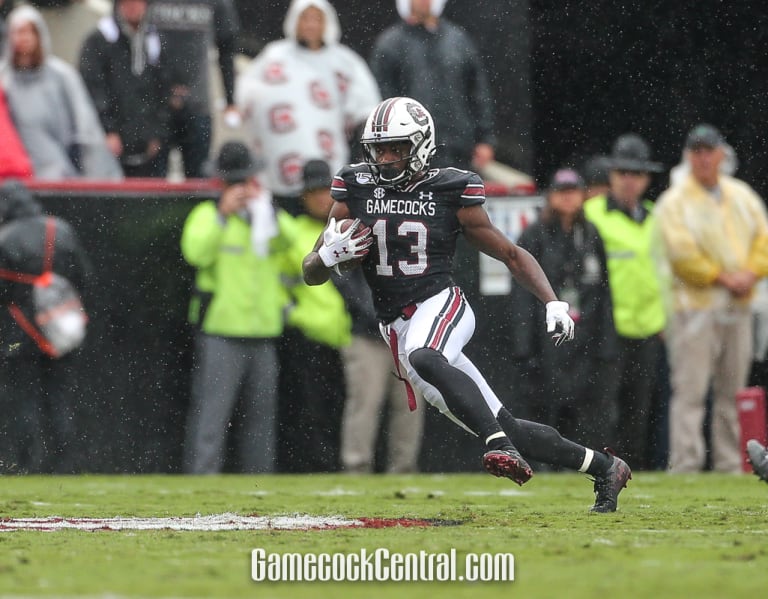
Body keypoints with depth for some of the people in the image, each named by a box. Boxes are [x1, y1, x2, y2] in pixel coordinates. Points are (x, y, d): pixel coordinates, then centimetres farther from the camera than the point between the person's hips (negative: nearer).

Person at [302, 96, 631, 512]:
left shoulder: (450, 193, -2)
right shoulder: (356, 193, 5)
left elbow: (512, 255, 7)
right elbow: (310, 274, 8)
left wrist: (553, 304, -7)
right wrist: (330, 253, -15)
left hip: (441, 306, -4)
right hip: (398, 328, 4)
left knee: (422, 358, -41)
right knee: (505, 429, 2)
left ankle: (500, 446, -45)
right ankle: (603, 467, 18)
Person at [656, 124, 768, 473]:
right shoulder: (674, 202, -2)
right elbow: (681, 251, -13)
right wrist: (724, 278, -14)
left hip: (738, 306, 6)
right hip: (696, 304, -6)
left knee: (733, 390, 7)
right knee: (690, 389, -11)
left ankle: (730, 465, 12)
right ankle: (685, 467, -14)